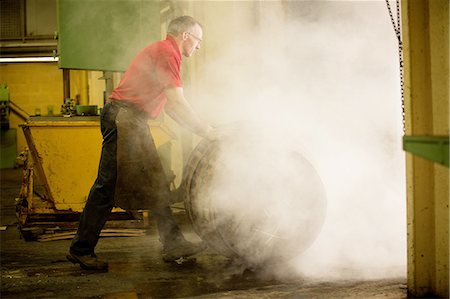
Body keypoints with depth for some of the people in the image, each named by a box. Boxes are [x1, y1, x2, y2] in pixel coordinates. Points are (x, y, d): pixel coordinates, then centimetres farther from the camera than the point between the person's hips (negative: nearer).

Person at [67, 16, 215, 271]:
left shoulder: (163, 52, 22)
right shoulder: (167, 52, -10)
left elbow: (170, 106, 24)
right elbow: (177, 103, -15)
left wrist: (202, 130, 18)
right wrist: (206, 131, -7)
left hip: (135, 122, 11)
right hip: (124, 117, -11)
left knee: (156, 185, 10)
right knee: (109, 185, -9)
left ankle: (174, 245, 14)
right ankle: (81, 249, -4)